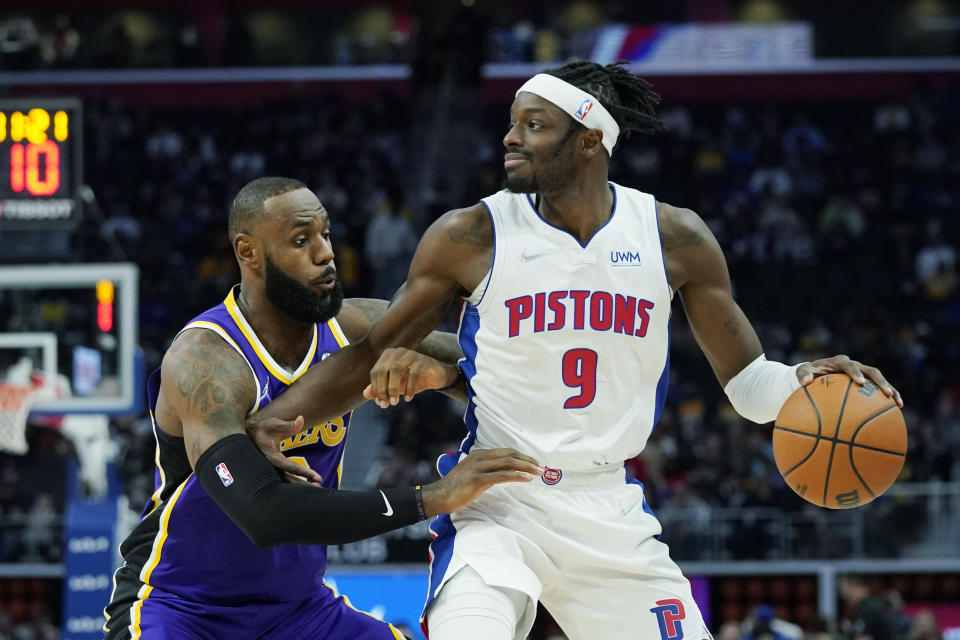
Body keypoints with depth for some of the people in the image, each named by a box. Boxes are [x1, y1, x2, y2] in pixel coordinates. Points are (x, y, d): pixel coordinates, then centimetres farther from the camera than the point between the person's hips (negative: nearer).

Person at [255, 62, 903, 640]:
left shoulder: (675, 237, 0)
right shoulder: (471, 237, -5)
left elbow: (747, 382, 7)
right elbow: (371, 355, 3)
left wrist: (803, 380, -15)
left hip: (611, 510, 3)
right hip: (497, 501, -3)